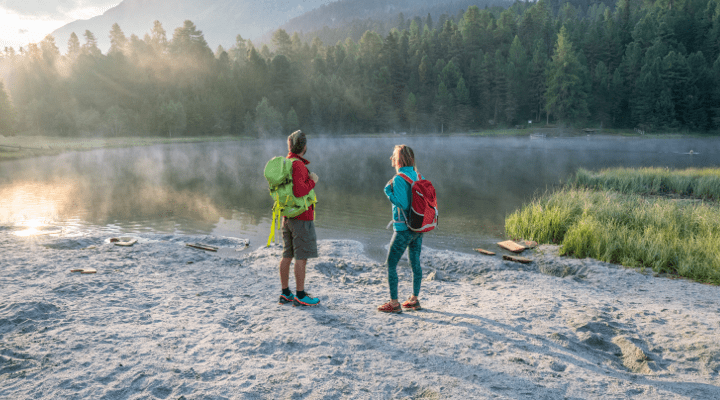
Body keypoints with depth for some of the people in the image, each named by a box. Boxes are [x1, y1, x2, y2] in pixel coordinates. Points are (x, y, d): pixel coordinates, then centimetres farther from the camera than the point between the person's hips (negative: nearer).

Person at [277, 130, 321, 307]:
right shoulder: (298, 165, -18)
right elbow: (299, 191, -27)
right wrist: (312, 181, -12)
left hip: (288, 217, 9)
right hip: (301, 218, -9)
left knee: (287, 256, 12)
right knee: (302, 257, -2)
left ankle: (285, 293, 19)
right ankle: (300, 296, 4)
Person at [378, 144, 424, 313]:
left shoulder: (399, 179, -15)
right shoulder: (418, 176, 6)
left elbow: (402, 204, -21)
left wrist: (388, 191, -11)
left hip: (403, 228, -7)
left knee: (391, 264, 2)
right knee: (415, 263, 14)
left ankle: (394, 303, 3)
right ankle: (414, 299, 23)